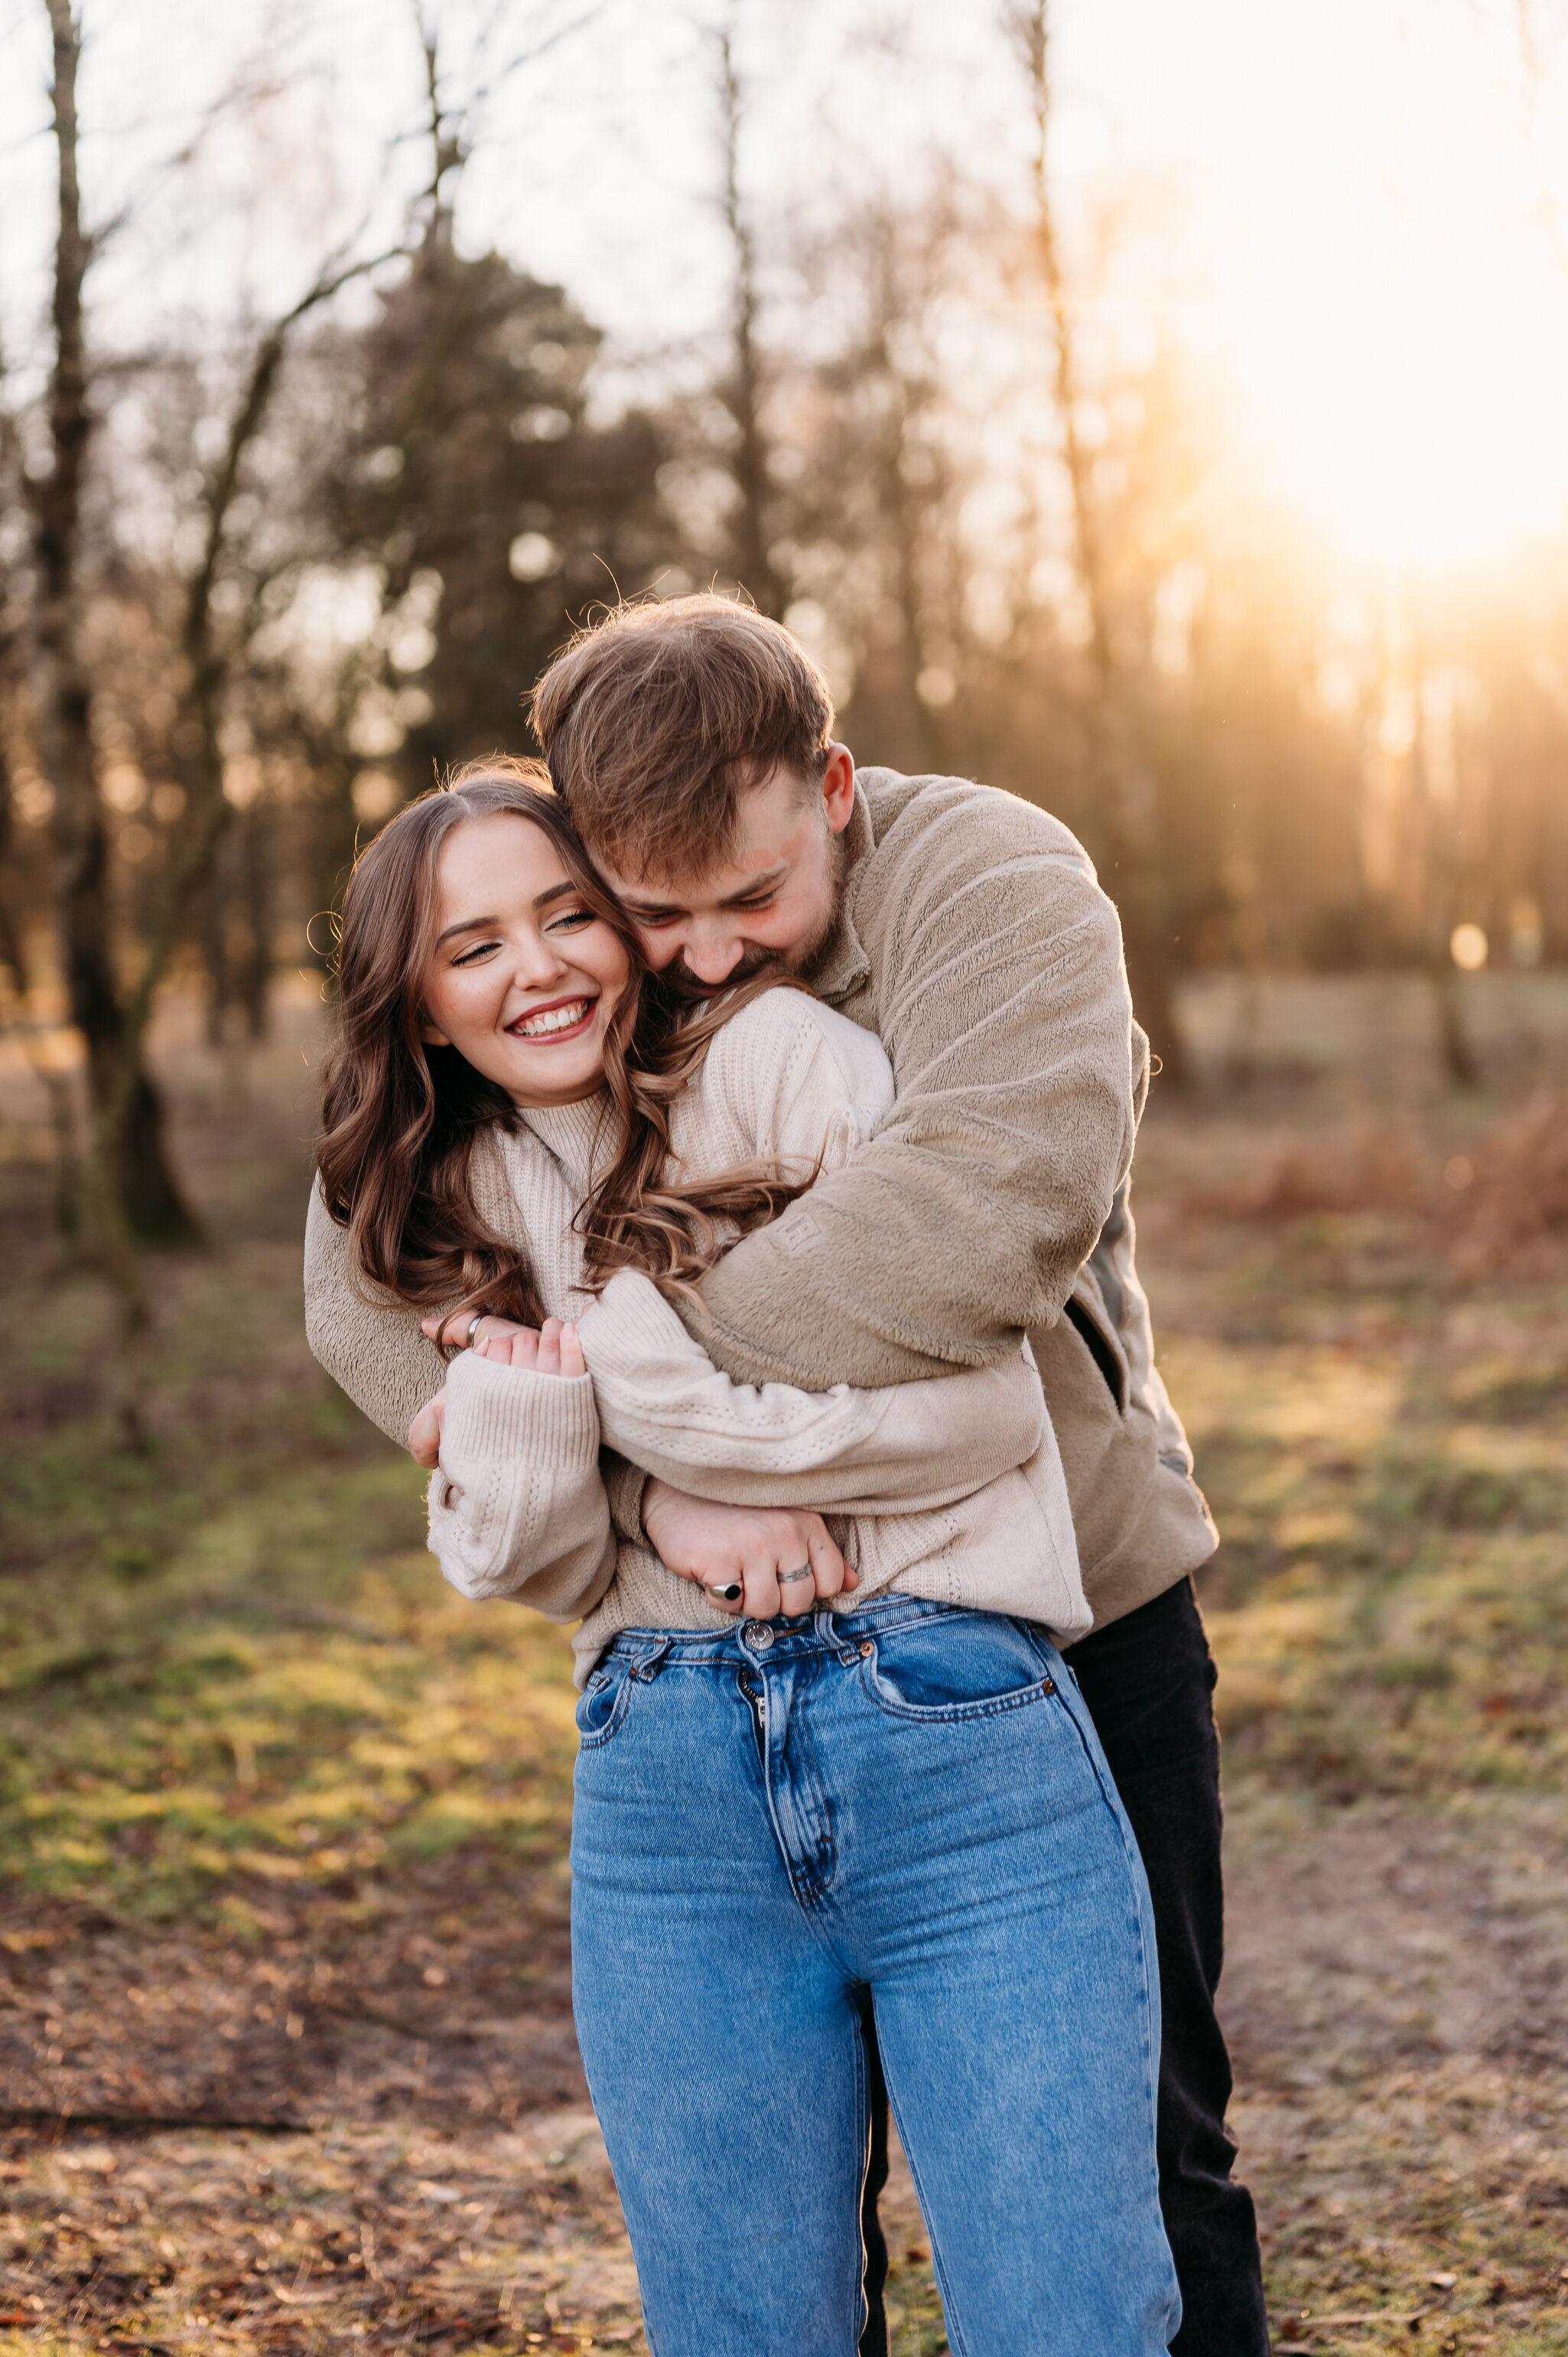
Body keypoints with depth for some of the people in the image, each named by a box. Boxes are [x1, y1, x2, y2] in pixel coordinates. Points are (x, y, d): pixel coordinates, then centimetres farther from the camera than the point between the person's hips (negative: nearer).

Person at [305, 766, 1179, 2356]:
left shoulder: (786, 1058, 0)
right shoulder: (438, 1219, 15)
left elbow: (985, 1403, -7)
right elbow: (544, 1572, 8)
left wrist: (630, 1376, -9)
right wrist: (518, 1410, -12)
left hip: (960, 1744, -3)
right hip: (661, 1787, 4)